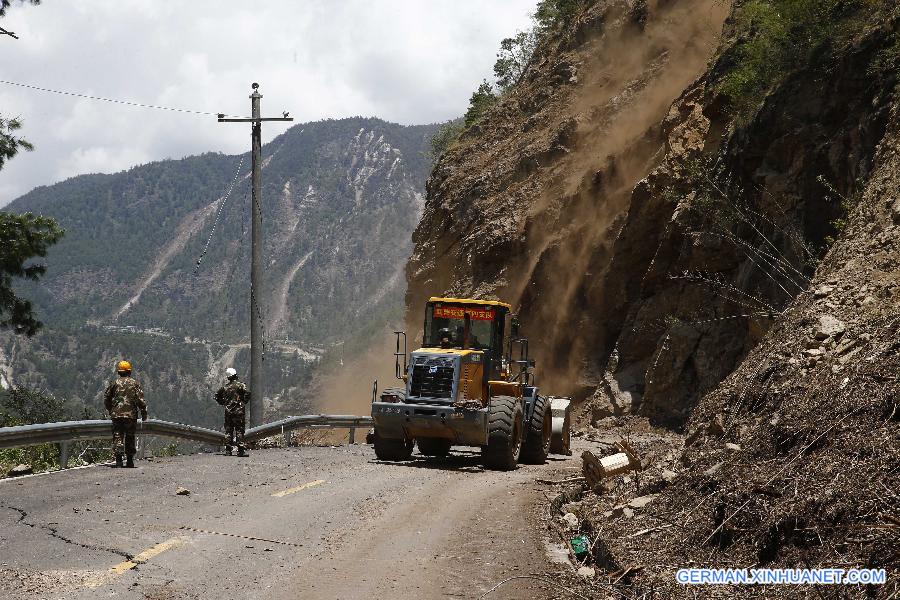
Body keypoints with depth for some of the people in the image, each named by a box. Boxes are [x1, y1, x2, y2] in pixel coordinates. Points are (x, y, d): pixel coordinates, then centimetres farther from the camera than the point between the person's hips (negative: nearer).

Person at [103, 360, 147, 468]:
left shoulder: (114, 384, 4)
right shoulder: (135, 384, 2)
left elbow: (106, 399, 10)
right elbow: (141, 400, -4)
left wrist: (110, 410, 25)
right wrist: (144, 413, 3)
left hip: (116, 415, 0)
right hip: (131, 415, 0)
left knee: (118, 436, 0)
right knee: (130, 438, 11)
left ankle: (118, 459, -15)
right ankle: (130, 461, 14)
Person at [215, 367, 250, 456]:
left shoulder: (225, 387, 8)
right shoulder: (240, 385, -6)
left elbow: (217, 396, 17)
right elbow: (247, 393, -19)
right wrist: (244, 402, -6)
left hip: (228, 411, 4)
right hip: (238, 411, -4)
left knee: (228, 430, 9)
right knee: (239, 430, -4)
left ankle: (228, 450, 9)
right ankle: (241, 450, -10)